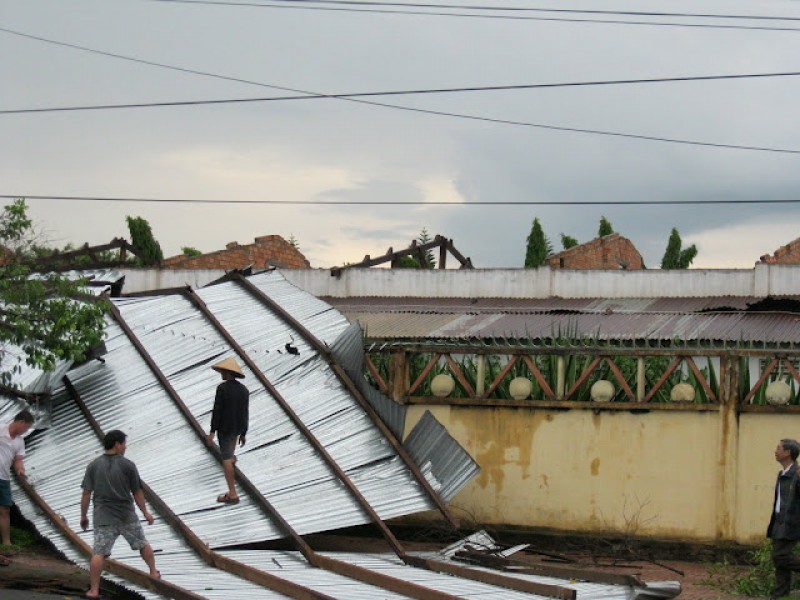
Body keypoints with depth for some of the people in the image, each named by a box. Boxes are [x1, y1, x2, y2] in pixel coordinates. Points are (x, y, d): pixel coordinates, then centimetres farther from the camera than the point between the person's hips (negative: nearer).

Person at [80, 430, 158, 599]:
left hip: (103, 517, 0)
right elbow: (137, 493, 1)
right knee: (142, 543, 21)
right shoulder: (128, 465, -3)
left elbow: (86, 493, 1)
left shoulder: (93, 466, 2)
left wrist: (83, 516, 11)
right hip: (127, 515, 0)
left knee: (99, 553, -5)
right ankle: (153, 572, 35)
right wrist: (145, 512, 14)